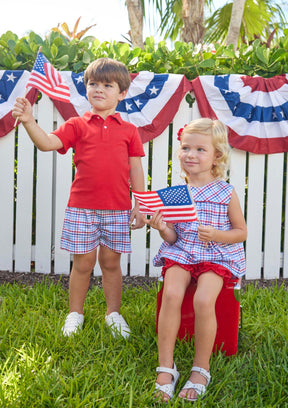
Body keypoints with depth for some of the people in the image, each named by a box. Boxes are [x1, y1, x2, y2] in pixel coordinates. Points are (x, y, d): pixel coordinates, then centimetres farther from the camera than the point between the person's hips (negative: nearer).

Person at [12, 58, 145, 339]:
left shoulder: (128, 130, 7)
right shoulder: (77, 126, 4)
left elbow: (135, 170, 8)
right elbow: (48, 143, -11)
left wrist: (139, 206, 5)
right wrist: (29, 122, -27)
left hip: (117, 209, 1)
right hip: (82, 207, -1)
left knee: (111, 262, 10)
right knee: (83, 263, 5)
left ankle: (113, 313, 25)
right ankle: (75, 314, 21)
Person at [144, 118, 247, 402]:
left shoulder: (226, 193, 0)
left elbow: (241, 232, 7)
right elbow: (172, 238, 8)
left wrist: (216, 235, -12)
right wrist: (162, 228, -15)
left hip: (216, 256, -2)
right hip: (181, 253, 2)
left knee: (203, 299, -29)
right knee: (171, 294, -27)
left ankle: (201, 370, -9)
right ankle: (166, 368, -16)